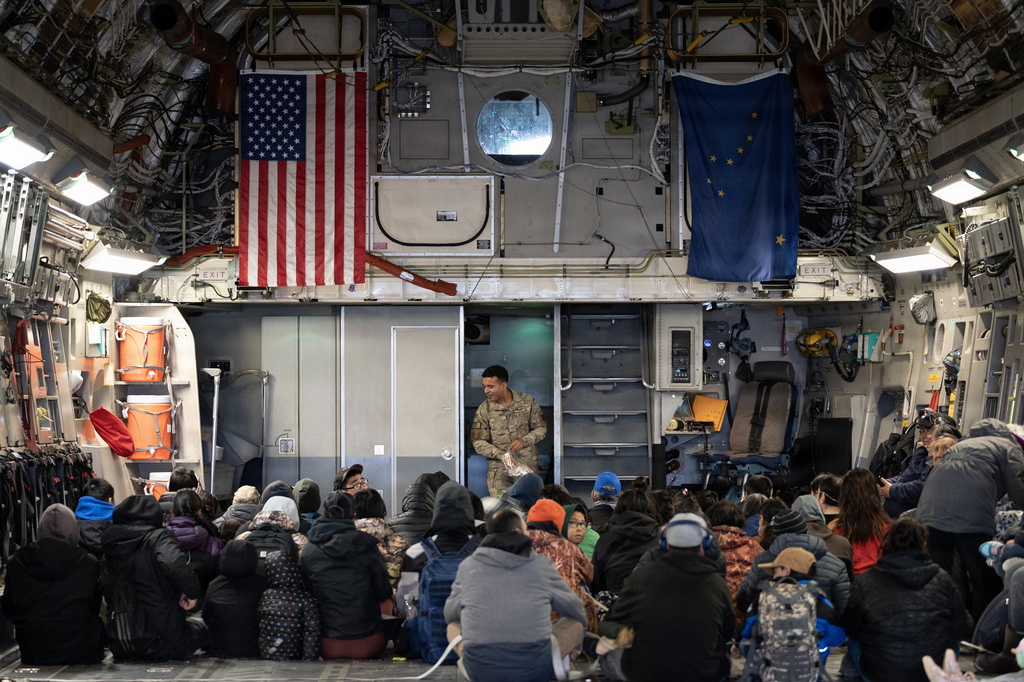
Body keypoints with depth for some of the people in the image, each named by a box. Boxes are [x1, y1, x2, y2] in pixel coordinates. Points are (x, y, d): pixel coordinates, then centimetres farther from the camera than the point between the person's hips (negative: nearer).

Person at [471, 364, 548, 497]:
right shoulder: (484, 409, 1)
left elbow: (541, 428, 9)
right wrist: (500, 454, -14)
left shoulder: (527, 402, 3)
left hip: (528, 467, 1)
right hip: (499, 469, 0)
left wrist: (524, 441, -10)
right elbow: (478, 442, 1)